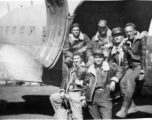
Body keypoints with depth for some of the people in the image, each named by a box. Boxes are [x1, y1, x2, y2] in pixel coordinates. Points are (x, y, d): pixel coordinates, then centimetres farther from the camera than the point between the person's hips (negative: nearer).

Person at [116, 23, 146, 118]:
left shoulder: (141, 40, -7)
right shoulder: (127, 42, 10)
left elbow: (143, 56, -14)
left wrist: (142, 72, -19)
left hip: (140, 66, -6)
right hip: (131, 67, 6)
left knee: (129, 79, -29)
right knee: (123, 81, -20)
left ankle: (124, 109, -27)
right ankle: (131, 105, -11)